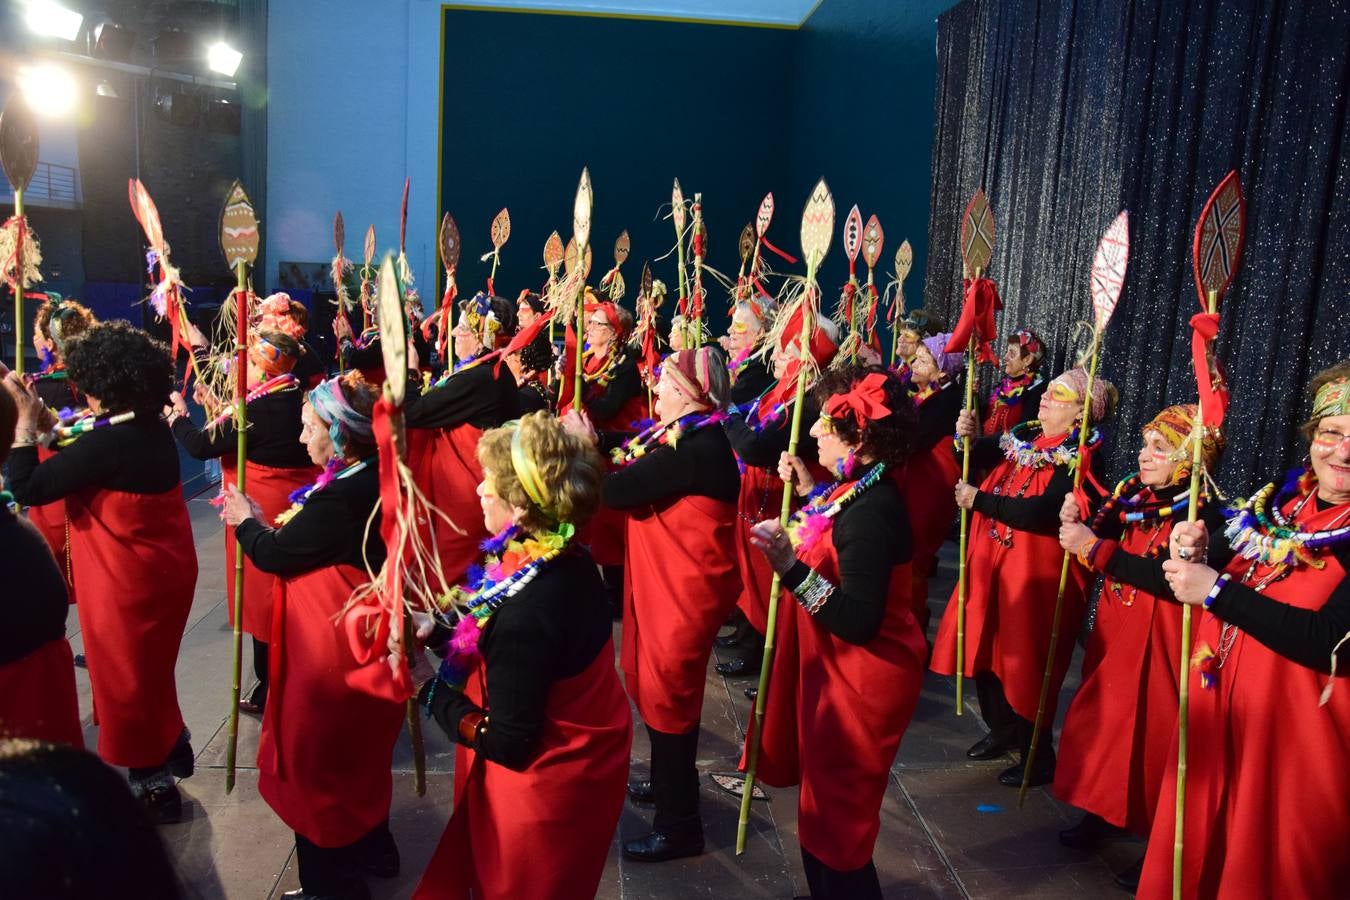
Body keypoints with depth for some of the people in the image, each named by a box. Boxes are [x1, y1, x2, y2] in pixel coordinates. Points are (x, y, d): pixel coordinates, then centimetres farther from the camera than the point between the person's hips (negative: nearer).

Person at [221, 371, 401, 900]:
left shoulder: (340, 497, -28)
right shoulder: (374, 480, 1)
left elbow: (273, 555, -17)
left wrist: (246, 522, 0)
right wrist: (265, 524, 7)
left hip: (330, 651, -10)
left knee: (317, 763, 9)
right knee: (357, 756, 26)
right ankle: (372, 850, 44)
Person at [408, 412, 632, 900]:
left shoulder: (526, 612, -35)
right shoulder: (569, 561, -8)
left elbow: (507, 743, -26)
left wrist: (428, 684, -17)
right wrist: (437, 629, -2)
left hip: (545, 784, -8)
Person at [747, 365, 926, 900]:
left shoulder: (872, 509, -28)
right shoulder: (858, 488, 2)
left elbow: (860, 621, -31)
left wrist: (792, 568, -39)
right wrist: (808, 490, 9)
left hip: (860, 682, -10)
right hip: (837, 671, 10)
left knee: (835, 817, 6)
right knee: (825, 804, 23)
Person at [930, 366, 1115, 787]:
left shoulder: (1083, 457, -17)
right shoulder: (1025, 436, 6)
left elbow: (1041, 513, -29)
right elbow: (978, 458, 10)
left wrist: (978, 500, -22)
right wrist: (966, 436, -12)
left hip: (1038, 573, -8)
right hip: (993, 561, 8)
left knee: (1026, 661, 2)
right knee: (987, 647, 17)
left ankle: (1039, 755, 22)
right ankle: (1003, 730, 39)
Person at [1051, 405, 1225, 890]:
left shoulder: (1204, 514, -16)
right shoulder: (1135, 496, 5)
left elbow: (1167, 577, -28)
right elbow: (1103, 539, 5)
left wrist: (1094, 547, -29)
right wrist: (1076, 524, -16)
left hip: (1157, 643, -7)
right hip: (1114, 632, 7)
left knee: (1151, 733, 1)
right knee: (1104, 717, 16)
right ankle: (1103, 813, 35)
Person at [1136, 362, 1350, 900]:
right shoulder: (1278, 503, 5)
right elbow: (1195, 589, 12)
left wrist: (1217, 590, -23)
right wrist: (1197, 551, -9)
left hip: (1292, 735, -6)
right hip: (1217, 716, 6)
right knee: (1196, 852, 19)